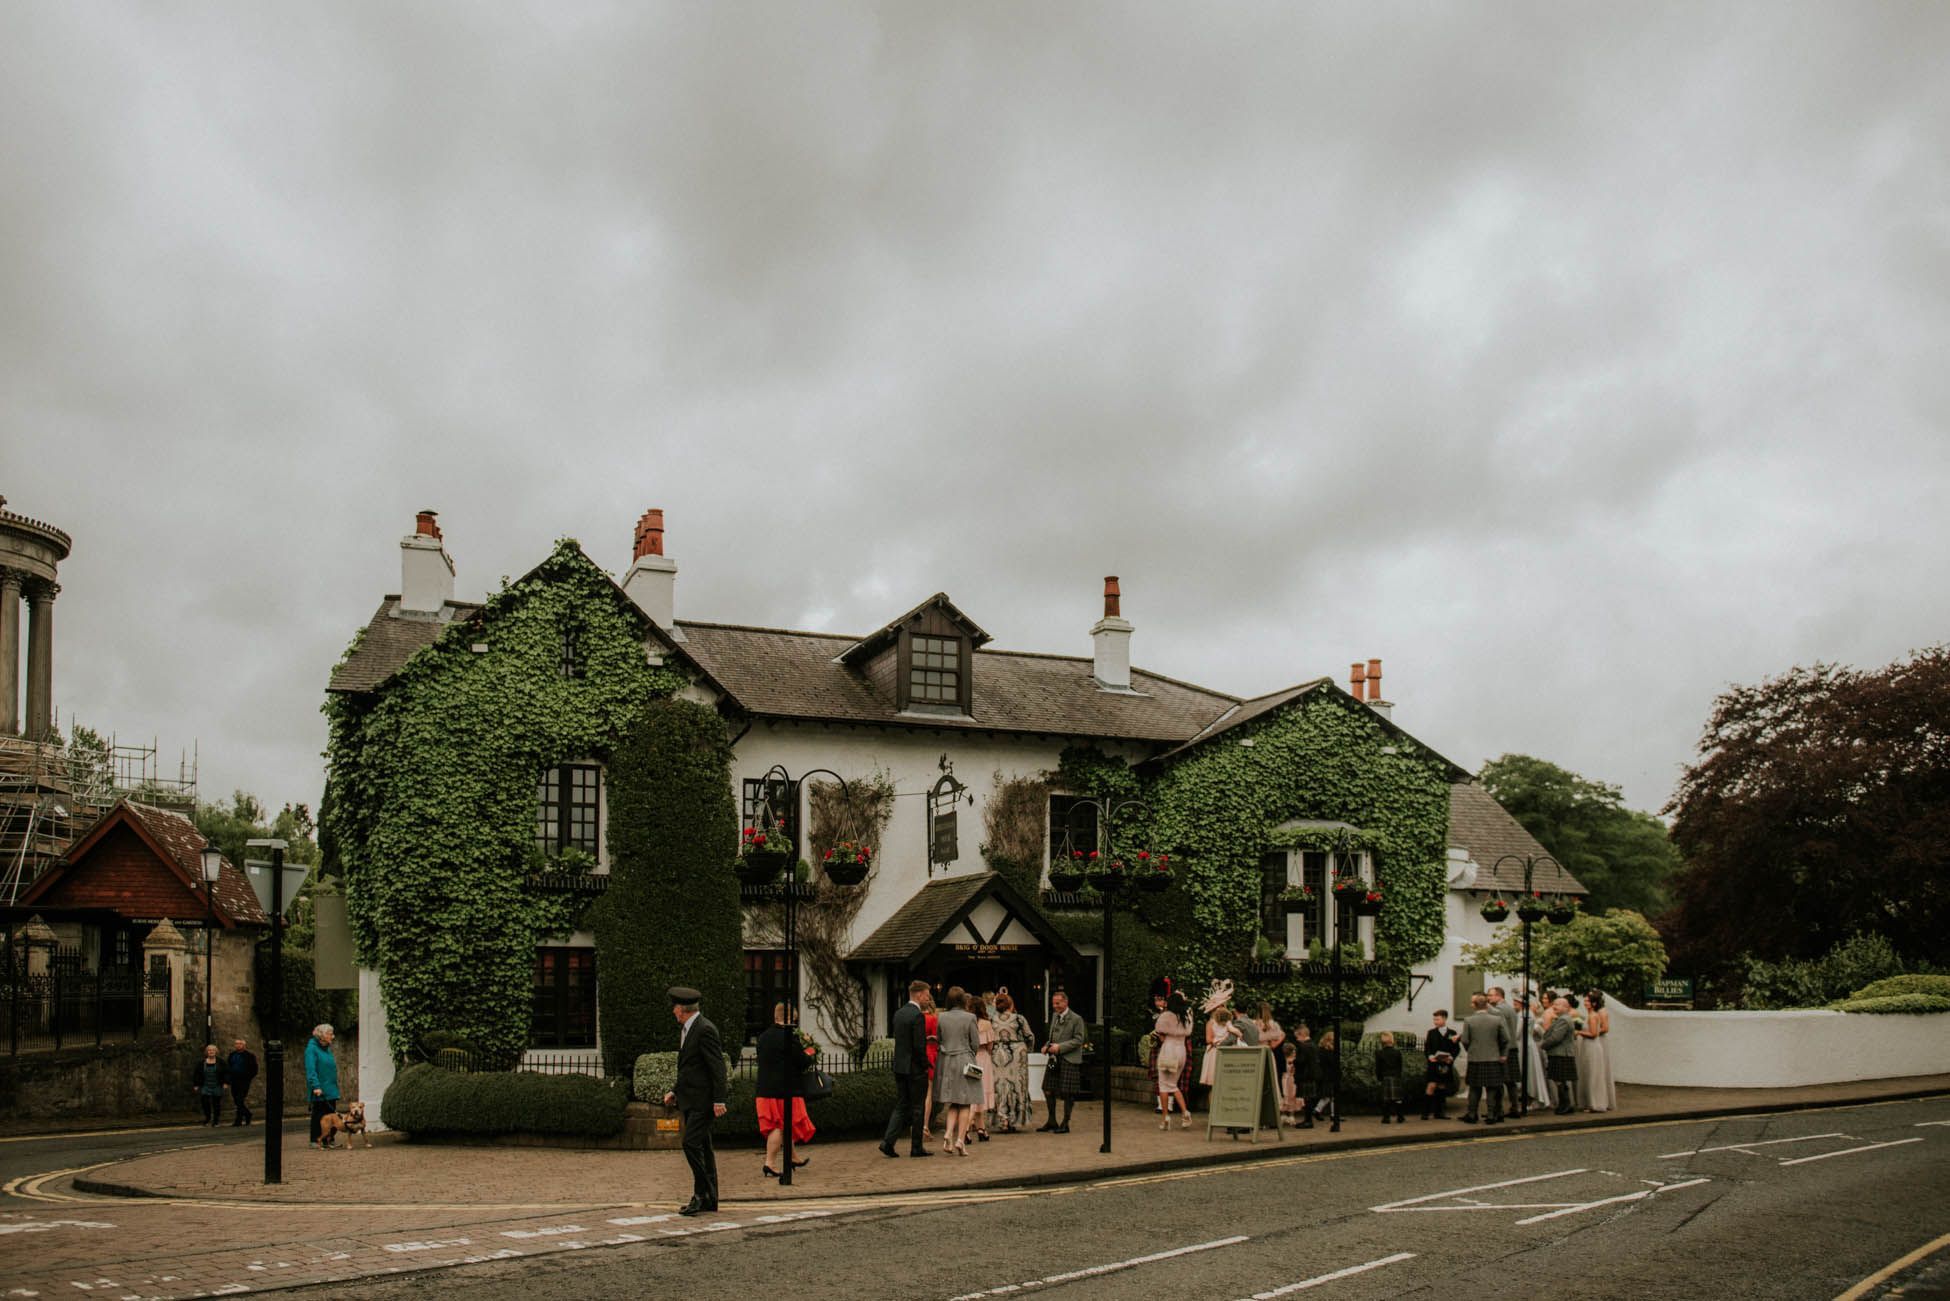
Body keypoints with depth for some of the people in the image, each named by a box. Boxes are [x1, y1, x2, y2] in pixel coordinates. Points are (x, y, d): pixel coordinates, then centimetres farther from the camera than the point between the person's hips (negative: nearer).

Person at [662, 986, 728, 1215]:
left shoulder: (705, 1030, -15)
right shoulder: (685, 1029, 15)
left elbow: (717, 1066, -18)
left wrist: (719, 1100, -20)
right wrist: (675, 1092, 16)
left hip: (703, 1100, -10)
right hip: (690, 1100, 10)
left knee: (692, 1144, -15)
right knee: (701, 1148, 11)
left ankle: (703, 1194, -10)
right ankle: (709, 1200, 14)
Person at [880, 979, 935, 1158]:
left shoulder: (898, 1014, 9)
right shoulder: (918, 1016, -17)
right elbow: (919, 1046, -20)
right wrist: (925, 1065, -8)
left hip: (899, 1067, 7)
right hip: (916, 1069, -7)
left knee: (900, 1106, 11)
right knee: (917, 1108, 3)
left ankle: (888, 1141, -2)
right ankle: (917, 1147, 10)